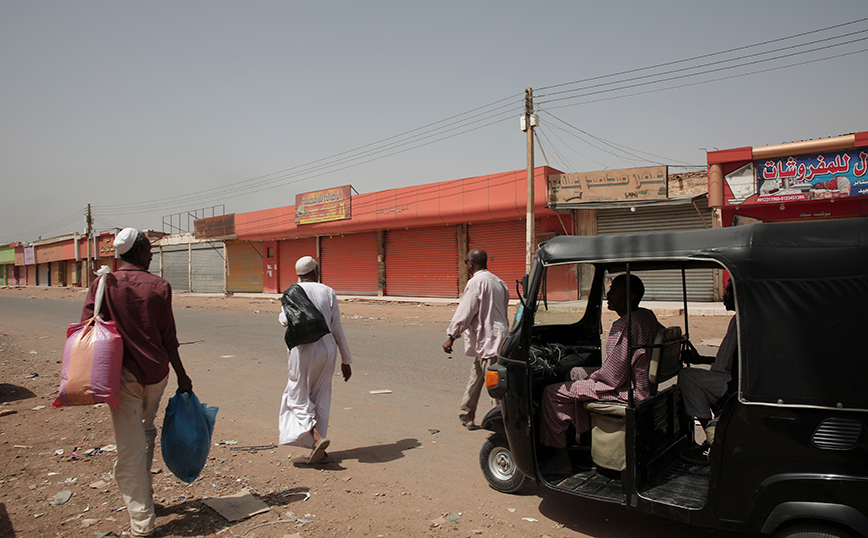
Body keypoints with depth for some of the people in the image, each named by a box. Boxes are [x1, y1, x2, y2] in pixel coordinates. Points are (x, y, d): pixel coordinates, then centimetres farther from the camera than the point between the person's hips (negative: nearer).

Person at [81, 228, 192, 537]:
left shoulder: (104, 284, -3)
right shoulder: (159, 286, -2)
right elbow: (168, 338, 0)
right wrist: (181, 375, 7)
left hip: (124, 372, -2)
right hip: (156, 371, 2)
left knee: (130, 447, 3)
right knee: (146, 431, 24)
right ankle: (143, 493, 39)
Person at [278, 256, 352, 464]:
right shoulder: (328, 292, 3)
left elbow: (286, 319, -18)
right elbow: (337, 328, 2)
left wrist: (281, 315, 8)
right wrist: (346, 360, 7)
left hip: (303, 350, -3)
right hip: (327, 349, 3)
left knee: (299, 398, 8)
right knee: (321, 399, 15)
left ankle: (316, 438, -13)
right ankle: (318, 449, 21)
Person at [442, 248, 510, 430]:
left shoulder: (476, 282, -13)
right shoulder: (498, 282, 14)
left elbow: (464, 312, -14)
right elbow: (503, 311, 21)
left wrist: (451, 336, -8)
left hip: (487, 342, -9)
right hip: (498, 339, 9)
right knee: (475, 377, 17)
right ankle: (468, 416, 26)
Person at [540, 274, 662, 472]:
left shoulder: (627, 325, -26)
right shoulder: (647, 316, 4)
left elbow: (614, 374, -27)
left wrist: (595, 375, -3)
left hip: (626, 391, -10)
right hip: (642, 383, 10)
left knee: (552, 393, -10)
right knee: (576, 373, 27)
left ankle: (561, 458, 1)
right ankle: (583, 436, 34)